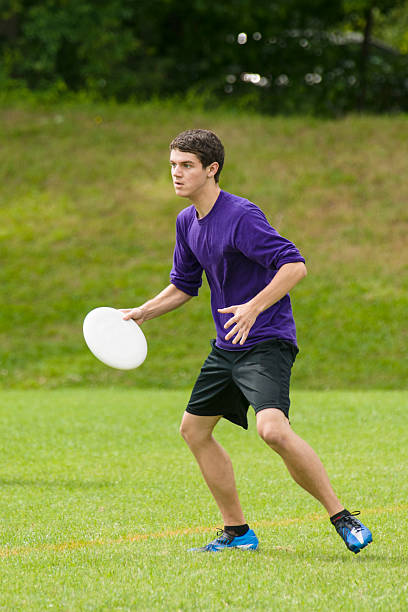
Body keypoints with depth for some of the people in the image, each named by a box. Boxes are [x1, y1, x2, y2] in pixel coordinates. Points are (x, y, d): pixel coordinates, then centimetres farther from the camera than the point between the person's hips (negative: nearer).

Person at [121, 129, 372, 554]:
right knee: (194, 429, 12)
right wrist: (142, 312, 14)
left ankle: (342, 518, -17)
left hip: (266, 341, -10)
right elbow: (184, 285, 24)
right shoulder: (186, 221, 10)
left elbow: (294, 265, -23)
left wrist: (253, 308, -32)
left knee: (273, 430, -28)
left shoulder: (241, 215, -17)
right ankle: (236, 532, 22)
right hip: (226, 347, 10)